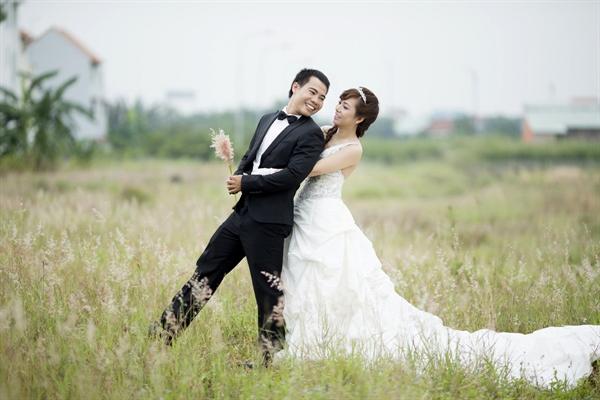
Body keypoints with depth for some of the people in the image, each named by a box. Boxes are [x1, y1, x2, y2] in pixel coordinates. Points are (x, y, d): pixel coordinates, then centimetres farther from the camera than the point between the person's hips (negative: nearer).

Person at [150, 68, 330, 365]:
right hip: (242, 214, 7)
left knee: (268, 291, -1)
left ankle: (270, 357, 11)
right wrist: (238, 177, -1)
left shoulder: (311, 134, -7)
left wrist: (245, 183, -11)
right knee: (205, 272, 9)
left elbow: (292, 176, -18)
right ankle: (163, 333, 14)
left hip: (268, 223, -7)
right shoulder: (267, 120, 17)